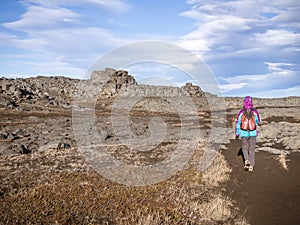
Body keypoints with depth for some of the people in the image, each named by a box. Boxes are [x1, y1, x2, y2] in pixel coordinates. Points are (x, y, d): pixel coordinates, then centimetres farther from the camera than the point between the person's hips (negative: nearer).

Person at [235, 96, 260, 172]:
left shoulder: (241, 112, -11)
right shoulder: (255, 112, -8)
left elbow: (238, 122, -3)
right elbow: (258, 121, 10)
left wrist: (237, 133, 10)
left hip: (244, 133, -1)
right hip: (253, 133, 1)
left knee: (245, 148, 17)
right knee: (252, 149, 10)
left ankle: (247, 160, -6)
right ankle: (251, 166, 10)